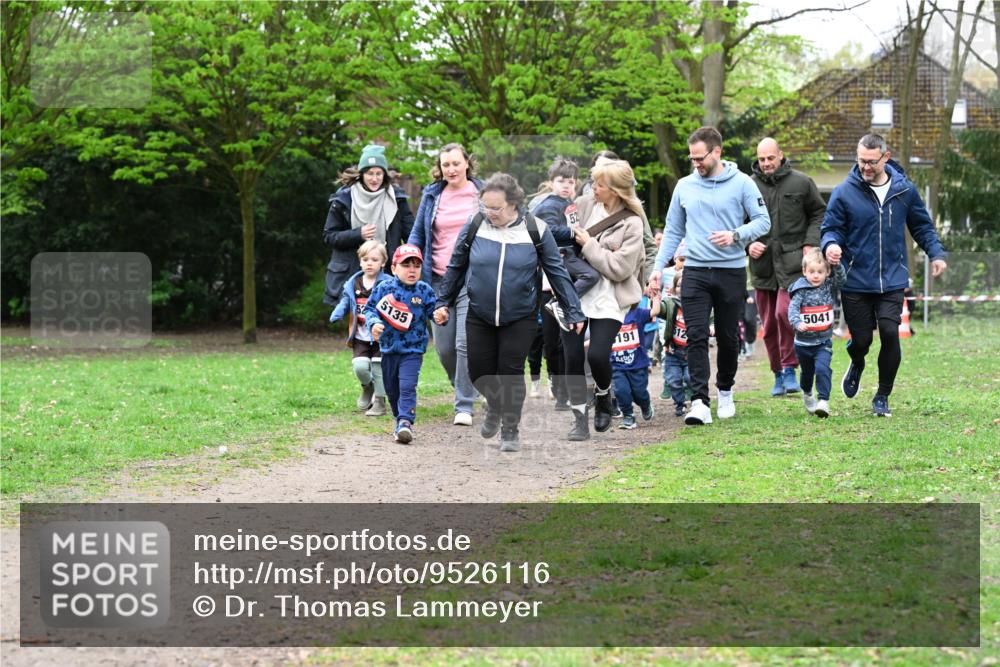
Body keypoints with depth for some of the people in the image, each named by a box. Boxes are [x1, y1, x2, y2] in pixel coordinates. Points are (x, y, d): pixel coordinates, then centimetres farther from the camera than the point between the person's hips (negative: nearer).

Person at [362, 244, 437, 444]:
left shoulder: (424, 291, -3)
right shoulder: (384, 288, -4)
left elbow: (433, 310, 1)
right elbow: (369, 308, 1)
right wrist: (374, 323, -18)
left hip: (413, 349, -2)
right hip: (389, 347, 2)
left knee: (407, 387, -17)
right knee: (392, 389, 14)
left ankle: (405, 423, -19)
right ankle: (400, 418, 33)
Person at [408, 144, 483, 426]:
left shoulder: (483, 193, 3)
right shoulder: (432, 195, 8)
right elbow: (417, 234, 13)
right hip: (439, 280, 3)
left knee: (466, 343, -14)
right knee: (444, 347, 5)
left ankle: (465, 406, -6)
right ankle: (465, 389, 30)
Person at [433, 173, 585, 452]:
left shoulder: (535, 230, -9)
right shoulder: (474, 226, -5)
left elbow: (557, 272, -2)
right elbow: (455, 267, 8)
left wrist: (573, 312, -2)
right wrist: (443, 302, 10)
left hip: (520, 318, -2)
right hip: (479, 317, 2)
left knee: (511, 372, -5)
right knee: (480, 372, 4)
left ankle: (510, 430, 13)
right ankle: (495, 406, 37)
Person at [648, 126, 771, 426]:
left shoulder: (741, 183, -2)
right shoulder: (684, 186, 8)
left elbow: (763, 221, -4)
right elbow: (673, 231, 13)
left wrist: (735, 235, -22)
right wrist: (658, 267, 4)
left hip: (731, 271, -2)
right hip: (695, 271, 2)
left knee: (728, 337, 9)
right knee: (697, 336, -10)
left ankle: (725, 391, 30)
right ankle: (700, 402, -15)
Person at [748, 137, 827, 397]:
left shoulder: (801, 183, 3)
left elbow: (819, 213, 12)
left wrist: (811, 243, -1)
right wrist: (748, 243, -5)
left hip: (792, 261, -3)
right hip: (762, 264, 3)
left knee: (785, 312, -20)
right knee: (769, 323, 7)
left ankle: (789, 368, -6)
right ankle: (779, 375, 20)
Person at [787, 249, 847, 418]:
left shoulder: (829, 287, 0)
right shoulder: (801, 290, -9)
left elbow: (841, 278, -14)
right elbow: (792, 309, -20)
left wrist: (836, 264, -32)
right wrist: (798, 323, -39)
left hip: (824, 342, 0)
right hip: (803, 342, 0)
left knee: (822, 368, -23)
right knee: (807, 372, 20)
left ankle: (824, 401, -25)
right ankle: (807, 395, 48)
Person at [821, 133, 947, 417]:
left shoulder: (904, 190, 2)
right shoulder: (844, 192, -6)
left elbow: (922, 225, 14)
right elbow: (831, 228, 0)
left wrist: (936, 253, 3)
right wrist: (831, 244, -22)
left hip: (892, 281, 1)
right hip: (856, 283, -1)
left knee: (890, 334, -11)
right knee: (861, 338, 4)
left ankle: (882, 396, 7)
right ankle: (857, 365, 44)